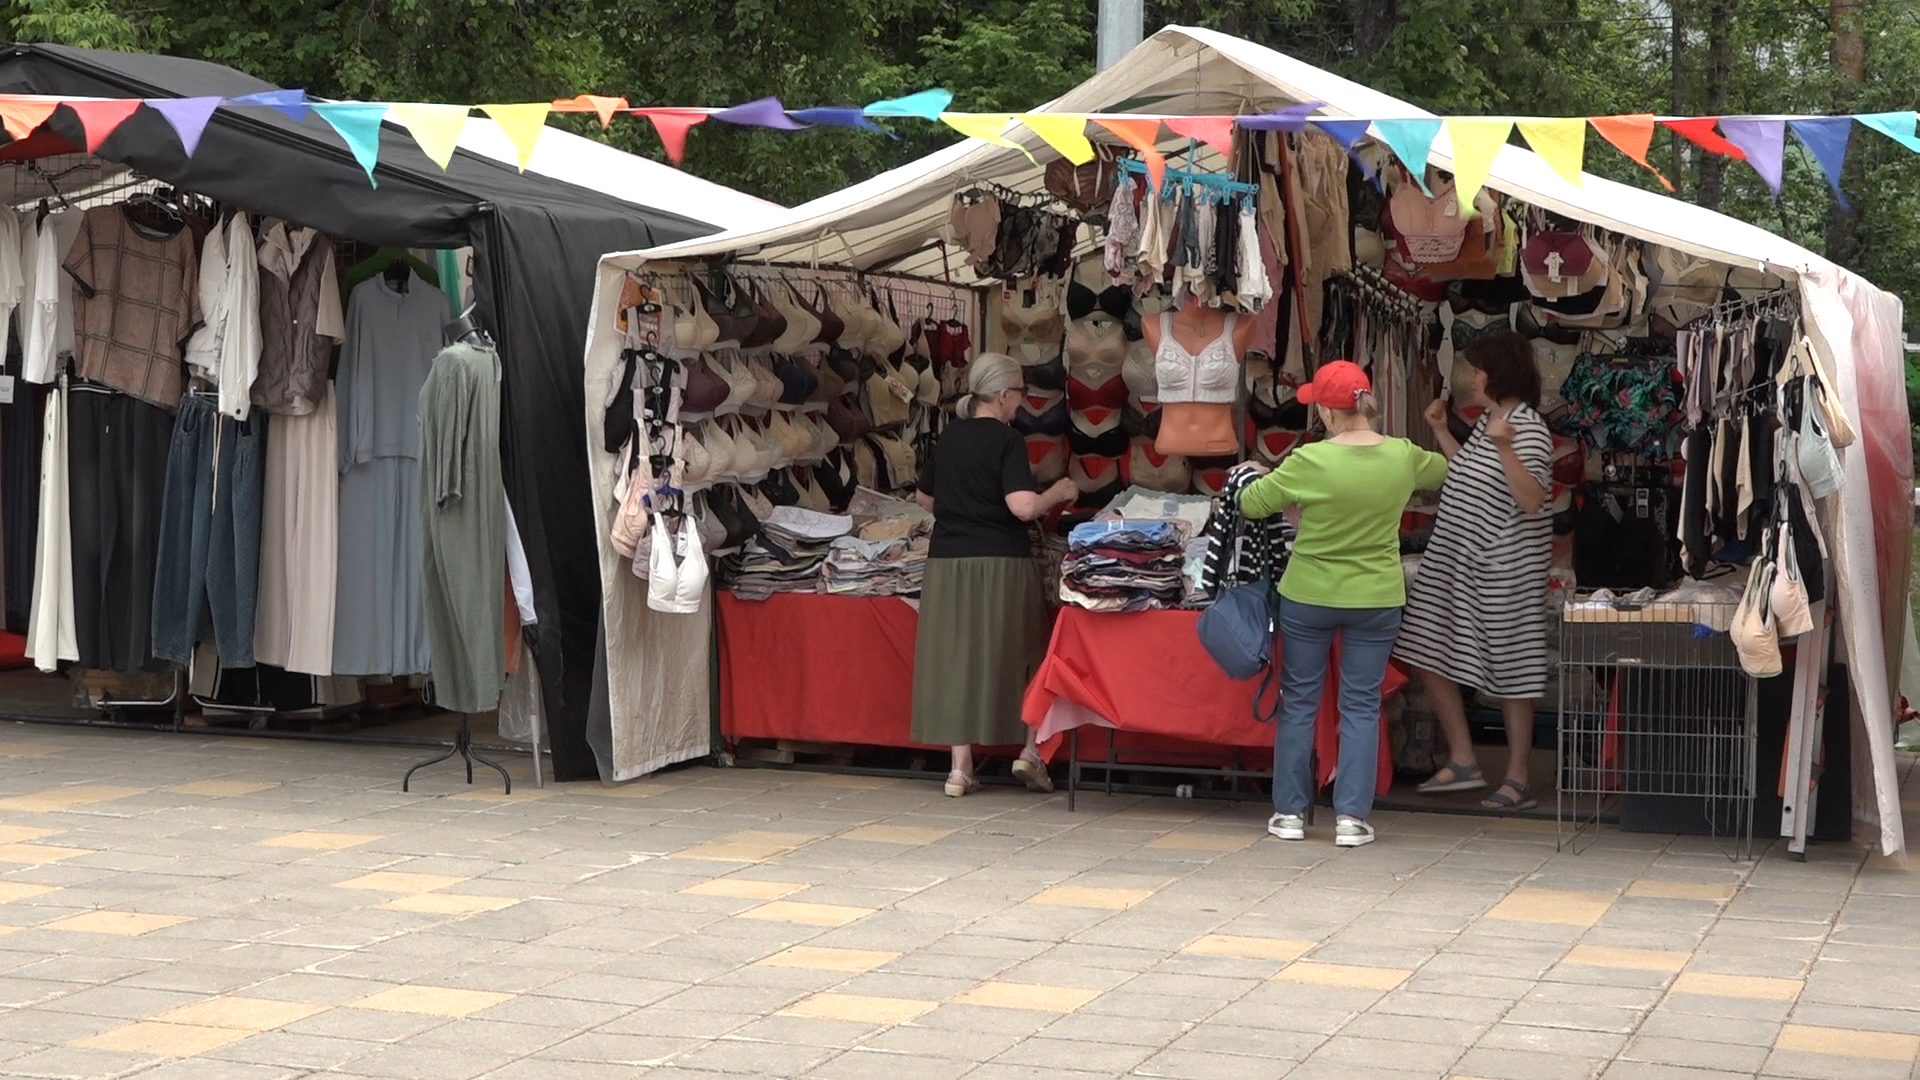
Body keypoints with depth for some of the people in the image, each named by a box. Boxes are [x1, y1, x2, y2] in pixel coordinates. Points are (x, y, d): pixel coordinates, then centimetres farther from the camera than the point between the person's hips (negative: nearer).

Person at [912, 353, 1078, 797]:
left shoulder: (948, 438, 9)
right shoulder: (1007, 441, -10)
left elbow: (926, 498, 20)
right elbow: (1023, 507, -21)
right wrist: (1057, 494, -4)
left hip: (947, 561, 5)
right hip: (999, 563, -5)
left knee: (955, 657, 6)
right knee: (1017, 655, 11)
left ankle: (961, 768, 5)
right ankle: (1029, 753, 10)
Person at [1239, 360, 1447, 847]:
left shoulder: (1309, 462, -17)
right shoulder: (1403, 457, -7)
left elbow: (1250, 504, -5)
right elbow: (1443, 471, 17)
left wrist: (1258, 478, 16)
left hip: (1308, 597, -2)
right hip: (1377, 599, 2)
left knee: (1298, 701, 11)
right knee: (1361, 705, 8)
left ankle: (1290, 811, 16)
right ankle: (1352, 816, 5)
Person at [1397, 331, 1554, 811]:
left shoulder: (1528, 429, -15)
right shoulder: (1488, 420, 13)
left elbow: (1532, 500, -24)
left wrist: (1505, 448, -34)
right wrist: (1441, 431, 22)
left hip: (1504, 567, -10)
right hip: (1455, 561, 10)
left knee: (1509, 670, 0)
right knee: (1428, 657, 7)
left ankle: (1518, 779, 8)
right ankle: (1463, 761, 15)